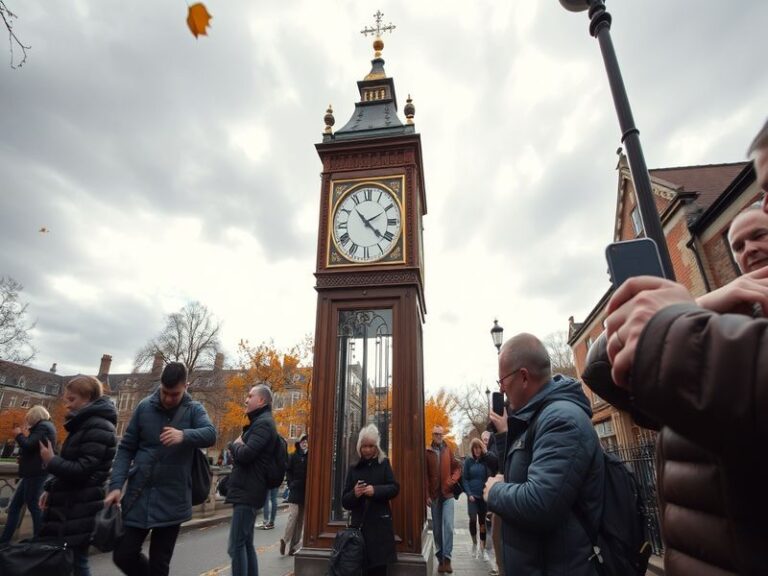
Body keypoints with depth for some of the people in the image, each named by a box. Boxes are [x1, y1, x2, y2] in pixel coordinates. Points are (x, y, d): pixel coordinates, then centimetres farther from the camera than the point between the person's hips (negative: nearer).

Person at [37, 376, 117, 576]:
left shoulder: (97, 427, -19)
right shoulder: (84, 424, 14)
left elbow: (82, 470, -22)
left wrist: (51, 461, -11)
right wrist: (51, 489, 9)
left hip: (82, 510, -9)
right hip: (72, 505, 9)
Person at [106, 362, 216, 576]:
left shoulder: (194, 409, -4)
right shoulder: (144, 407, 0)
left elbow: (211, 434, -21)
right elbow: (126, 448, 5)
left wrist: (184, 435, -40)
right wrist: (116, 485, -6)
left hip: (172, 500, -2)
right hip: (138, 496, 2)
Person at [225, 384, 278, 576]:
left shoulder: (263, 423, -15)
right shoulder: (259, 422, 19)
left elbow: (245, 454, -25)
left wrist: (236, 444, -6)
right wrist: (238, 446, 0)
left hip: (248, 492, -10)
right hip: (247, 492, 10)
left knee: (236, 546, -8)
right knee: (246, 544, 14)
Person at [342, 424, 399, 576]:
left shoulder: (384, 464, 5)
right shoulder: (354, 469, 8)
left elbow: (395, 488, -4)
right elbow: (345, 501, 7)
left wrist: (375, 490, -21)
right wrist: (354, 494, -15)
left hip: (379, 525, -1)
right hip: (359, 525, 2)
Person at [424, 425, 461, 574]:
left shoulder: (448, 450, 3)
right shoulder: (427, 452, -4)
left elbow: (457, 467, 10)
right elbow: (425, 475, -4)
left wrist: (453, 480, -8)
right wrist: (427, 495, -7)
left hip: (447, 494, 1)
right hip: (434, 495, 0)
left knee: (448, 526, -8)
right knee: (437, 528, 8)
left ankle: (447, 558, 2)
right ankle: (440, 559, 19)